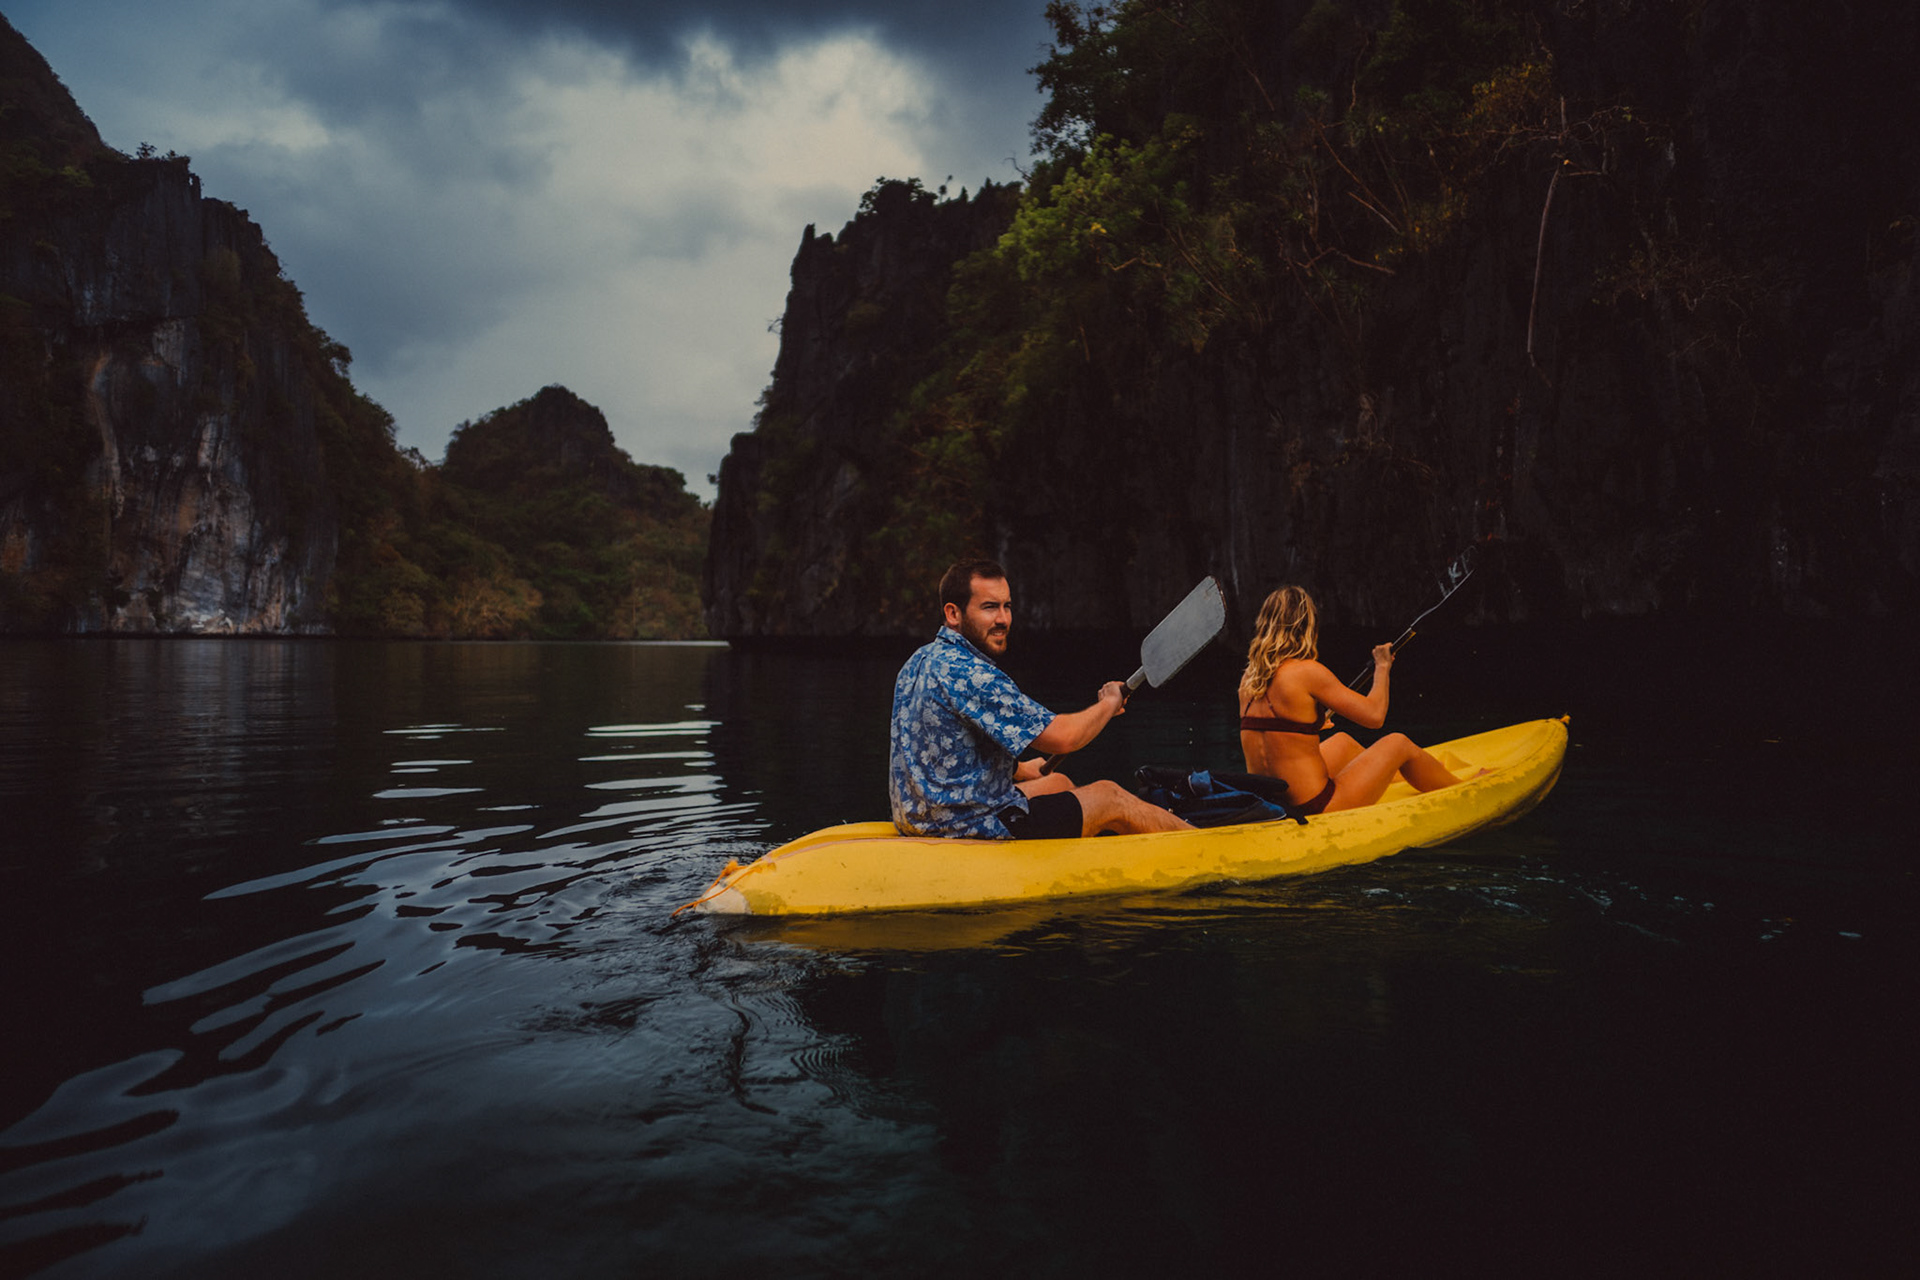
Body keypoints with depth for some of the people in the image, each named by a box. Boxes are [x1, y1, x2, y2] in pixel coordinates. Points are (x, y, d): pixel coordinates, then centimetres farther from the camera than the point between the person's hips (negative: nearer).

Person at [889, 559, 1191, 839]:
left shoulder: (921, 661, 6)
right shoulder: (969, 674, -25)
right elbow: (1060, 737, -23)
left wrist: (1018, 769, 26)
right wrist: (1109, 703, -4)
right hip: (976, 831, -10)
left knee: (1058, 783, 29)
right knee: (1111, 796, 7)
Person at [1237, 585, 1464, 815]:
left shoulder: (1248, 678, 4)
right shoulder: (1306, 672, -17)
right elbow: (1375, 715, -11)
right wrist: (1382, 667, 7)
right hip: (1313, 809, -7)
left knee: (1343, 742, 33)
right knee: (1398, 743, 14)